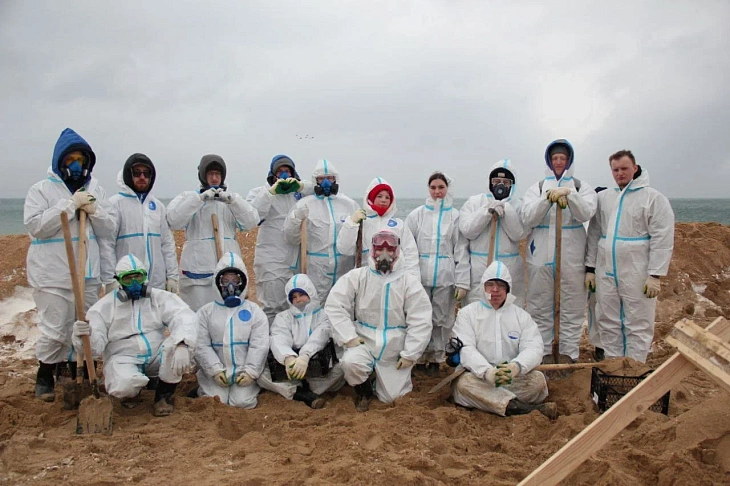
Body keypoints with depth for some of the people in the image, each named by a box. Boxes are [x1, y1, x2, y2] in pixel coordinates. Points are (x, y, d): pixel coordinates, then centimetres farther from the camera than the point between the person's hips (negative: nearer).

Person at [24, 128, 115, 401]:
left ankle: (75, 376, 27)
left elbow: (108, 230, 8)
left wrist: (94, 211, -11)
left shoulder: (95, 190, 10)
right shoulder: (42, 189, -2)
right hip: (53, 276, -4)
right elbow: (35, 226, -15)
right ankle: (44, 378, 21)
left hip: (88, 274, 5)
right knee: (55, 331, -1)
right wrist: (70, 204, -17)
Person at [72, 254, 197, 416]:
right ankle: (130, 392, 8)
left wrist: (182, 345, -39)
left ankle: (164, 395, -7)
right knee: (123, 386, -35)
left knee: (180, 340, -28)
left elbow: (183, 317, -18)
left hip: (157, 357, 2)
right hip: (124, 358, -2)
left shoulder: (158, 297, -1)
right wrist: (83, 336, -34)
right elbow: (96, 345, -8)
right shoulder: (105, 305, -1)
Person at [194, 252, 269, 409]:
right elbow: (201, 346, -1)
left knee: (242, 403, -18)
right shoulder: (205, 312, 8)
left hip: (244, 372, 0)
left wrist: (250, 372, -13)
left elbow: (259, 346, -2)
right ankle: (205, 388, 16)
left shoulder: (255, 312, 7)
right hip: (216, 372, 1)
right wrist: (215, 370, -12)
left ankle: (251, 388, 15)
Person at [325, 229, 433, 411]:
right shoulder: (356, 277, -2)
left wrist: (410, 354, -10)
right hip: (364, 341, 0)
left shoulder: (409, 281, -4)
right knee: (350, 362, -32)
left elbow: (420, 321, -6)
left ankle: (395, 381, 38)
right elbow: (335, 306, -7)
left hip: (395, 348, 0)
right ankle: (364, 391, 2)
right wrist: (349, 337, -16)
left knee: (391, 398, 0)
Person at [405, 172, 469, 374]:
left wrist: (462, 281, -4)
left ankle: (436, 358, 23)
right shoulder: (417, 214, 4)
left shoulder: (455, 216, 1)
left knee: (442, 319, 9)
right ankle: (419, 356, 21)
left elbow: (461, 251, 0)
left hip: (445, 276, 0)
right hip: (420, 275, 0)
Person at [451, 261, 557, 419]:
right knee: (464, 382, -34)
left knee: (538, 379, -24)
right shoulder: (468, 313, 7)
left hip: (514, 380, 2)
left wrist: (516, 366, -28)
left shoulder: (521, 316, 13)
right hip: (479, 378, -1)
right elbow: (466, 350, -9)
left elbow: (534, 348, -3)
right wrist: (487, 371, -31)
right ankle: (526, 408, -38)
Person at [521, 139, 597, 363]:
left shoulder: (581, 187, 8)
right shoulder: (537, 188, 9)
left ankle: (568, 353, 16)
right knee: (540, 307, 5)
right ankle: (543, 351, 17)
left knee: (572, 307, 5)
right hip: (541, 255, 1)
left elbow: (586, 214, -10)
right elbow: (527, 218, -5)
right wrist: (548, 197, -17)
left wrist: (568, 194, -23)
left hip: (571, 257, 0)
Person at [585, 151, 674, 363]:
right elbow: (594, 234, 13)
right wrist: (590, 267, 9)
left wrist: (655, 274, -13)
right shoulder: (603, 198, 11)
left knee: (638, 325, 2)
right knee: (608, 324, 11)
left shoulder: (654, 198, -5)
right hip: (606, 273, 5)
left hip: (637, 275, -5)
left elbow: (662, 239, -9)